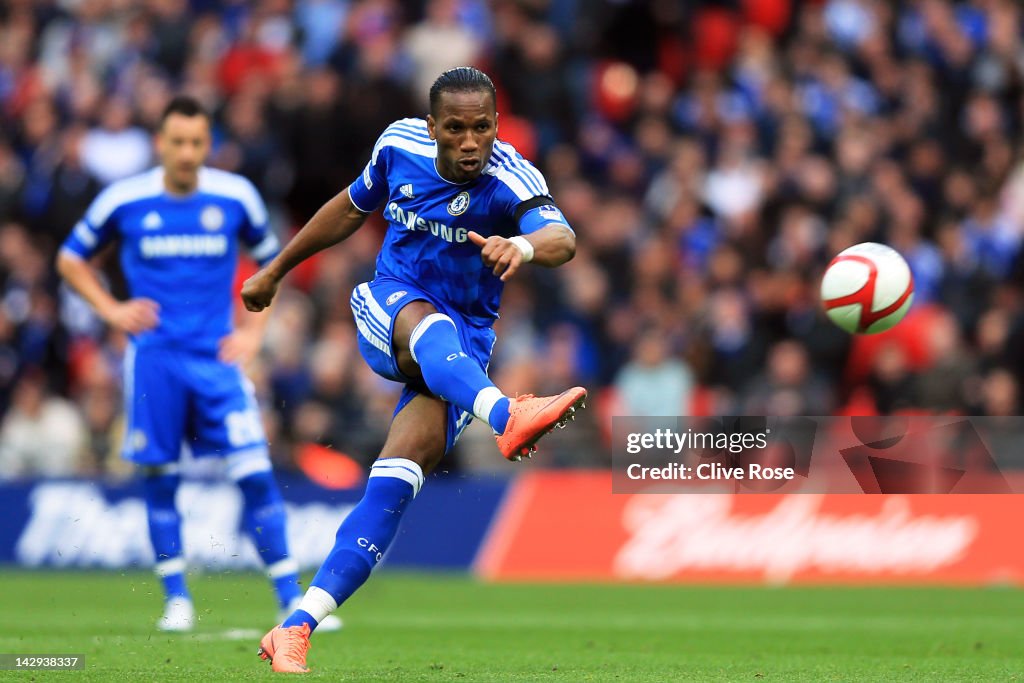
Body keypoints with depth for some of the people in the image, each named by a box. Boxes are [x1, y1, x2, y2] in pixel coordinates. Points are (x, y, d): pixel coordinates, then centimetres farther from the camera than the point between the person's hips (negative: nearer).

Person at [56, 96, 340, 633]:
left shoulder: (236, 197, 1)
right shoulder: (124, 200, -1)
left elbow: (270, 261, 17)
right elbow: (71, 258, 13)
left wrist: (252, 330, 7)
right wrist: (111, 310, -1)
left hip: (216, 355, 0)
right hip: (153, 357, 0)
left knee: (255, 475, -9)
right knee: (159, 479, 2)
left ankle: (292, 599, -6)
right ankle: (176, 599, 14)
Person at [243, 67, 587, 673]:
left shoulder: (511, 180, -17)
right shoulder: (400, 145, -4)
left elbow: (563, 239, -38)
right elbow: (351, 209, 16)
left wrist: (526, 244, -62)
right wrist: (276, 271, 26)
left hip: (463, 348, -2)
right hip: (385, 307, 2)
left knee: (400, 475, -21)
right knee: (428, 323, -37)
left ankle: (296, 629, -23)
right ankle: (507, 415, -67)